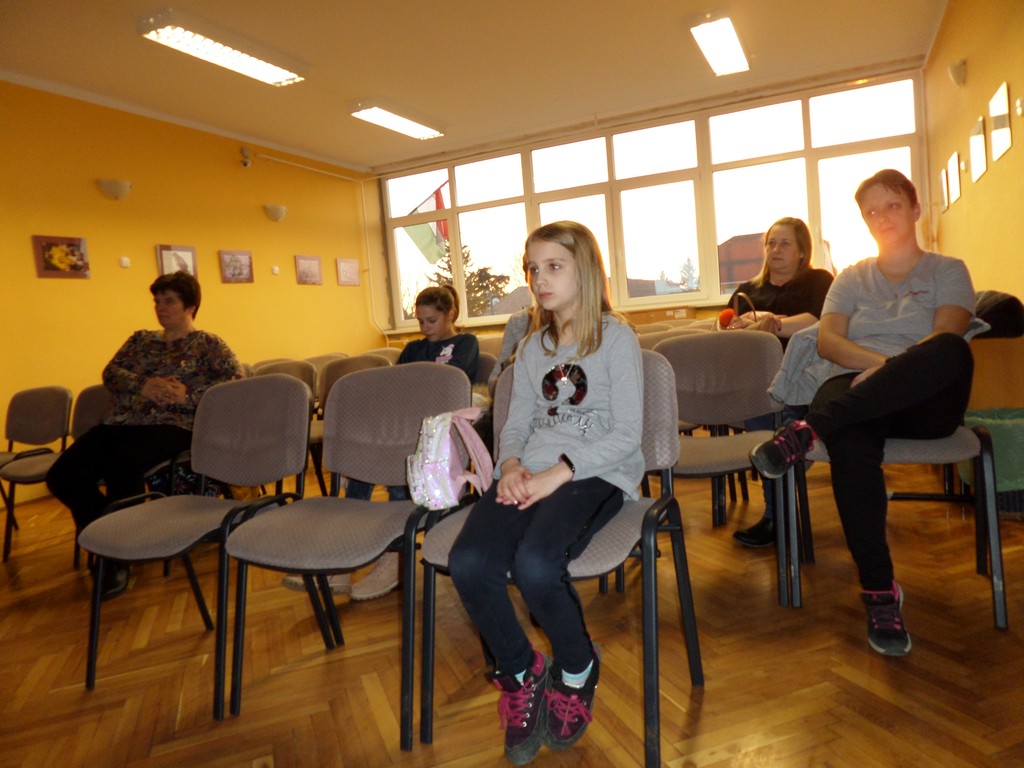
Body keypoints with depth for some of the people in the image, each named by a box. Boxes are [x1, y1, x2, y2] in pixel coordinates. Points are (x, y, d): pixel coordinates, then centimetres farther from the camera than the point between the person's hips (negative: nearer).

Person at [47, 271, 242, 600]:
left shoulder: (208, 343, 8)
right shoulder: (140, 339, 25)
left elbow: (238, 380, -7)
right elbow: (111, 371, 11)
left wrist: (189, 395, -18)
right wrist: (142, 385, -10)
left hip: (170, 426, -6)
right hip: (120, 422, 6)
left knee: (123, 465, -36)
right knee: (62, 476, -14)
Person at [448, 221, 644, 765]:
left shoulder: (616, 338, 1)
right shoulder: (532, 348, 19)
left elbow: (625, 435, -6)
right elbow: (515, 424, 16)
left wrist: (560, 473, -18)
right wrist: (510, 465, -6)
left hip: (595, 475, -4)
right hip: (529, 474, 5)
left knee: (534, 564, -31)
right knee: (468, 563, -22)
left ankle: (578, 669, 4)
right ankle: (520, 674, 6)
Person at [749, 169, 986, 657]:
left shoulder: (948, 270, 20)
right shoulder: (852, 278, 25)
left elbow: (948, 336, -2)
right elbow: (827, 341, 7)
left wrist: (898, 369, -20)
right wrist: (881, 362, -12)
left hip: (924, 401, -1)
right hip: (854, 388, 1)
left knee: (953, 352, -38)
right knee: (851, 445, -37)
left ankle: (809, 431, -40)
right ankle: (879, 592, -30)